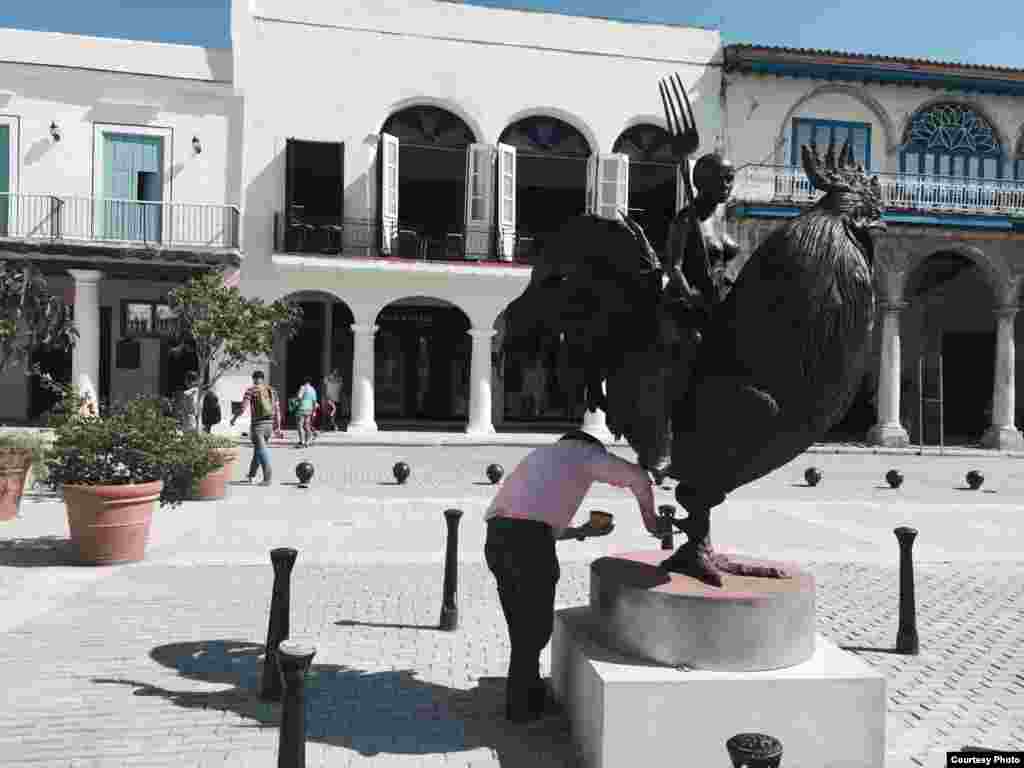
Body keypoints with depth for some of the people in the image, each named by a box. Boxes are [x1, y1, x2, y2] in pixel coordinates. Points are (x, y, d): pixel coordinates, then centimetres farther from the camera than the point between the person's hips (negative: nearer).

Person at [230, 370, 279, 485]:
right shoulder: (272, 390, 9)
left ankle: (267, 478, -11)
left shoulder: (251, 390, -5)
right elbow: (277, 410, 8)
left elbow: (243, 408, -10)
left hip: (257, 425, -5)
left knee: (261, 451, -4)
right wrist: (277, 426, 15)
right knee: (258, 450, 20)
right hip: (269, 425, 5)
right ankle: (251, 475, 33)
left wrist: (234, 418, 7)